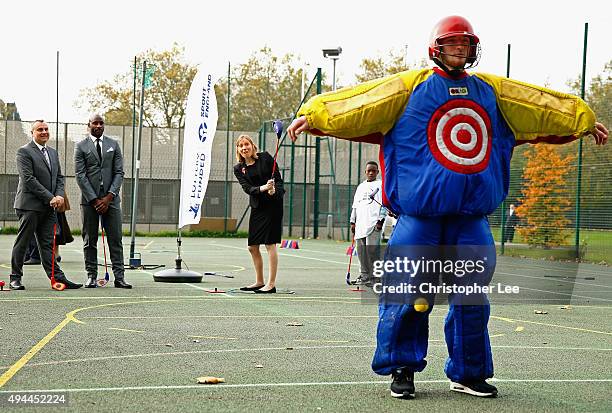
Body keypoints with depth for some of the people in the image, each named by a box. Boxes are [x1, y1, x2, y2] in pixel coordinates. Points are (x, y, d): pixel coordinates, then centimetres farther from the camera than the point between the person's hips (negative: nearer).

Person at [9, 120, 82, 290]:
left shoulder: (53, 152, 17)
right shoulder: (24, 152, -7)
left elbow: (59, 177, 17)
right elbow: (28, 179, -15)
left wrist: (59, 196, -4)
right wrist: (50, 198, -17)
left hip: (49, 206, 7)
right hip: (30, 204, -7)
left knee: (48, 244, 6)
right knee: (22, 243, 0)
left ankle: (57, 277, 3)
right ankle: (15, 278, 7)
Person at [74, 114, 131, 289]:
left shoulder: (113, 144, 11)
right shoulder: (81, 147, 4)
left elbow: (119, 172, 5)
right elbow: (80, 175, -3)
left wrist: (109, 196, -7)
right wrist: (94, 200, -10)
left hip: (110, 199, 2)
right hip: (89, 199, -1)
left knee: (115, 239, -2)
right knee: (90, 240, 1)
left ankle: (119, 276, -2)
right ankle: (91, 276, 6)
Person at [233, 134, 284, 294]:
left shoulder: (265, 157, -2)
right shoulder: (238, 169, 7)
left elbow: (278, 178, -3)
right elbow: (247, 188, -7)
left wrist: (274, 190, -23)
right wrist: (262, 188, -25)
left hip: (273, 204, -5)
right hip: (257, 206, 5)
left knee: (270, 243, -8)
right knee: (252, 246, 8)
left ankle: (271, 284, -5)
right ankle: (259, 282, 22)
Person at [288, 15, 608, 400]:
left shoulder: (492, 91, 15)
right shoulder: (410, 87, 4)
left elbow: (543, 106, 23)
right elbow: (360, 101, -2)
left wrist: (586, 120, 29)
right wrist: (314, 114, -11)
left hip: (472, 215, 4)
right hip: (420, 213, -4)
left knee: (471, 295, 6)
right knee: (409, 294, -5)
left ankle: (468, 373, 17)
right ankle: (401, 368, 9)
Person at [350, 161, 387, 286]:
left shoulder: (380, 185, 4)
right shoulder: (361, 187, 23)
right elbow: (355, 205, 24)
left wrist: (381, 220, -12)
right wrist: (353, 221, 18)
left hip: (373, 223, -6)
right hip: (360, 224, 6)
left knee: (372, 250, -11)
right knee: (361, 251, 6)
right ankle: (364, 276, 13)